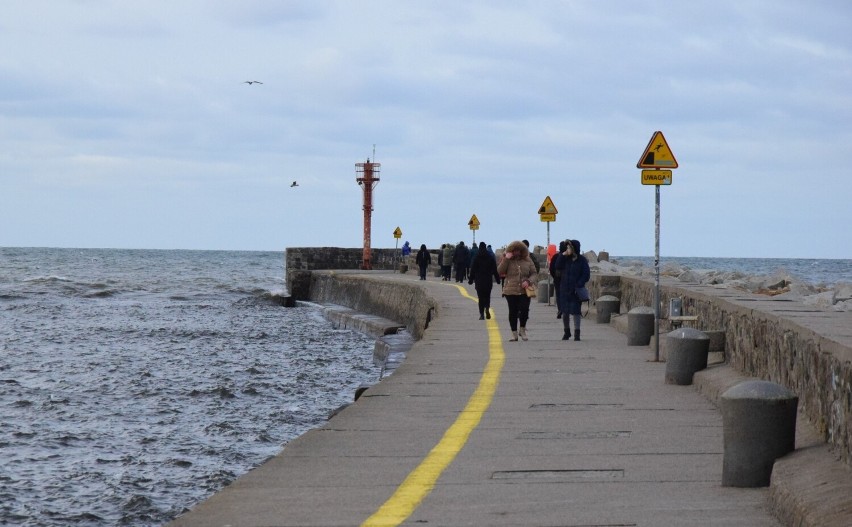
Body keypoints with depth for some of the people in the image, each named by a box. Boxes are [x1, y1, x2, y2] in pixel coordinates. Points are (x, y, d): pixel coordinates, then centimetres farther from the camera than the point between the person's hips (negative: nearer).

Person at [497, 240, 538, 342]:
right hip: (511, 291, 0)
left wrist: (528, 281, -13)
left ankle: (522, 329, 13)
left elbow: (534, 274, 7)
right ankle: (514, 334, 12)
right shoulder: (507, 261, 4)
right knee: (513, 312, 3)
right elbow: (500, 271, -9)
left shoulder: (527, 260, 7)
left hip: (524, 290, 0)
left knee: (524, 310, -11)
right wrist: (506, 259, -16)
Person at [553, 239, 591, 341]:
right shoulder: (565, 259, 6)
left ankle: (577, 333, -3)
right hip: (564, 289, 4)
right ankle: (567, 332, 22)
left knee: (575, 311, -6)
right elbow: (558, 267, -7)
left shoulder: (582, 260, -5)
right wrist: (562, 256, -13)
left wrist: (579, 285, -16)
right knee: (565, 312, 8)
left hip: (576, 290, -4)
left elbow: (586, 275, -7)